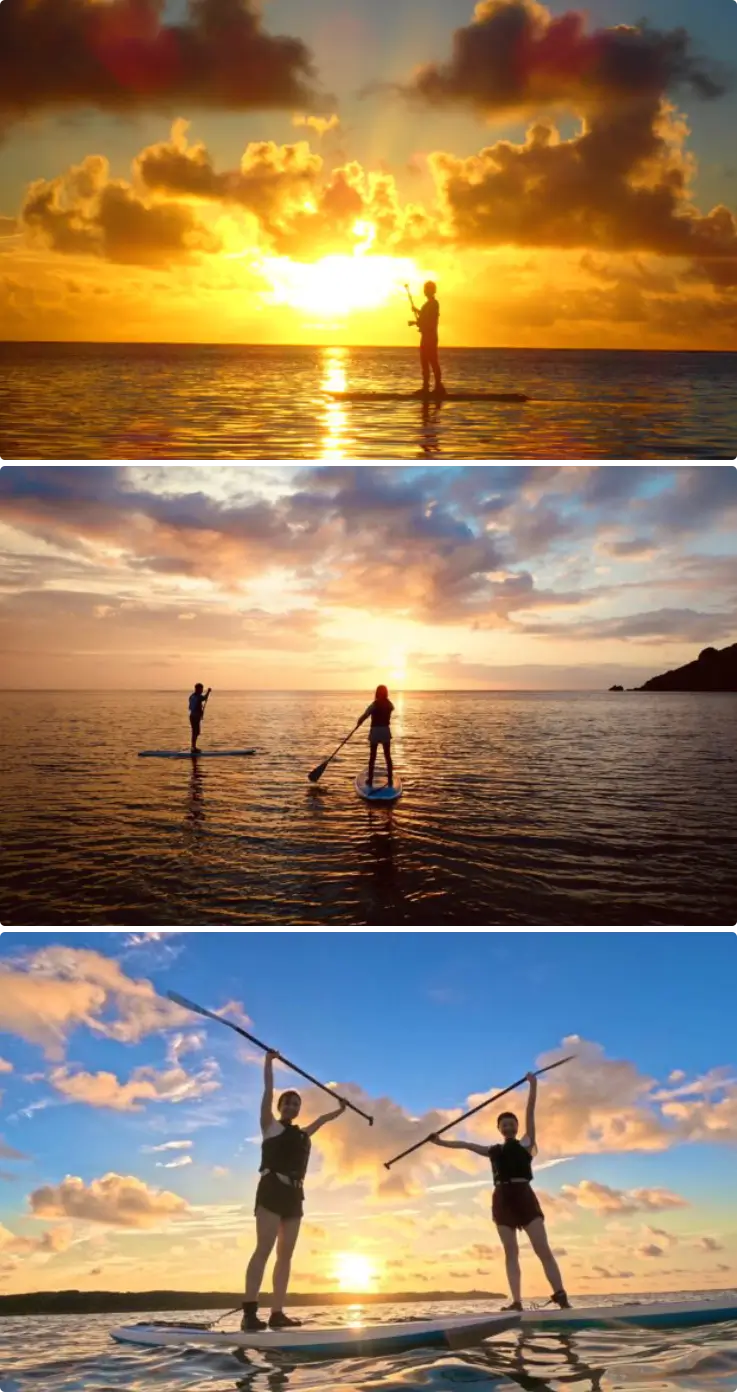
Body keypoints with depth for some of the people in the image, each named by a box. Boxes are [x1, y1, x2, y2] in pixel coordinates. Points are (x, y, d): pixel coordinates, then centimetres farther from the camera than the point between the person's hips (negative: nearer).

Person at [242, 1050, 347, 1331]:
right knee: (264, 1249, -16)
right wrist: (269, 1062, -8)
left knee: (285, 1254, 3)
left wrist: (339, 1111, 53)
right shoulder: (271, 1126, 6)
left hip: (294, 1194, 7)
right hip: (272, 1189, -7)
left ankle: (277, 1313, 3)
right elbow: (268, 1091, -3)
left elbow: (321, 1119, 41)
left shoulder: (303, 1133, 22)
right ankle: (249, 1313, -22)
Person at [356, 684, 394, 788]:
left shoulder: (374, 705, -14)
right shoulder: (389, 705, 1)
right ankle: (390, 780, 10)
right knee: (388, 756, 9)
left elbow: (364, 716, -19)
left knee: (372, 757, 5)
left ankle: (370, 781, 7)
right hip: (386, 731, 3)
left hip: (375, 731, -3)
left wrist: (359, 722, 0)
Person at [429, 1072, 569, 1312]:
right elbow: (466, 1145, 22)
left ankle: (561, 1296, -16)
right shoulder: (493, 1151, 18)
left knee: (543, 1249, -10)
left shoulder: (526, 1144, 8)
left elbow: (530, 1114, 0)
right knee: (511, 1253, -1)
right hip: (502, 1199, 4)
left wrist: (533, 1086, -7)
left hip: (524, 1195, -4)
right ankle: (516, 1301, -5)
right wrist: (442, 1142, 20)